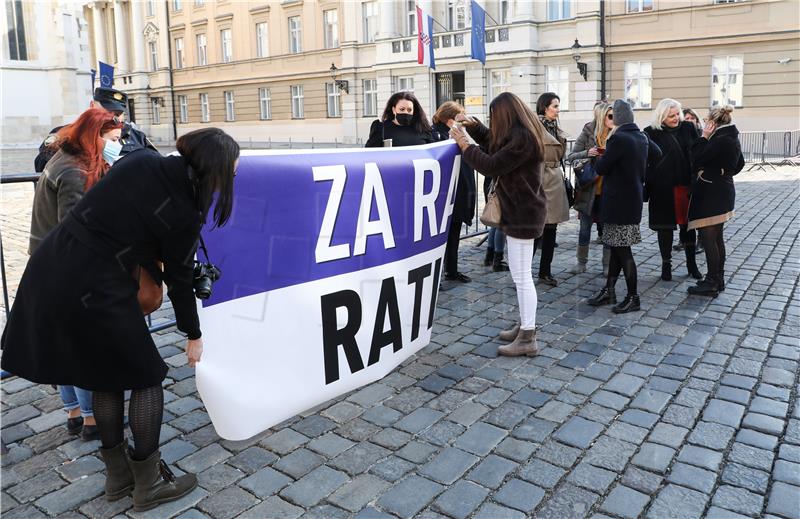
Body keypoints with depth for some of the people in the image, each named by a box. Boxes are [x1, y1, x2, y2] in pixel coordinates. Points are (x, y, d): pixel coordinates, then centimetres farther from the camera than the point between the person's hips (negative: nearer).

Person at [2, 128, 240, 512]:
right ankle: (149, 484, 22)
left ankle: (118, 474, 36)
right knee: (147, 378, 11)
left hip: (48, 268, 8)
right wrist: (193, 334, 12)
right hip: (93, 291, -8)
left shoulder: (141, 160, 0)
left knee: (109, 375, 21)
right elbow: (180, 280, -4)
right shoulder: (183, 213, -15)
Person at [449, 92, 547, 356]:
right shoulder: (523, 133, 12)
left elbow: (492, 165, -21)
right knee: (521, 274, 18)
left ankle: (528, 339, 2)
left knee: (521, 276, -5)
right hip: (521, 210, 11)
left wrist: (464, 145, -10)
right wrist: (473, 125, 16)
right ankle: (525, 325, 29)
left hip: (522, 213, -11)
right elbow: (495, 144, 25)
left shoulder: (522, 138, -20)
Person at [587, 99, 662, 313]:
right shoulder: (642, 137, 8)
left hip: (619, 201, -9)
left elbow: (601, 168, -14)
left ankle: (633, 298, 5)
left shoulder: (618, 138, -19)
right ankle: (609, 291, 21)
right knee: (617, 247, 14)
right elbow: (657, 154, 27)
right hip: (634, 198, 9)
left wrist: (608, 143, 1)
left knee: (622, 249, -2)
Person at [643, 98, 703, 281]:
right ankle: (666, 264, 19)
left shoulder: (687, 128, 5)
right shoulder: (651, 133, -4)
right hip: (663, 188, -3)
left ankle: (691, 262, 24)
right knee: (665, 227, 6)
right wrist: (646, 189, -10)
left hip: (687, 185, 3)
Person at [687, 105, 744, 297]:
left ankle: (712, 284, -1)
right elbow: (739, 163, 24)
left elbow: (697, 159, -17)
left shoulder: (720, 140, -19)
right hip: (723, 190, 10)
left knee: (708, 238, -5)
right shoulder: (731, 138, 12)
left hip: (711, 193, -10)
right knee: (717, 237, 15)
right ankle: (718, 279, 23)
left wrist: (704, 136, -10)